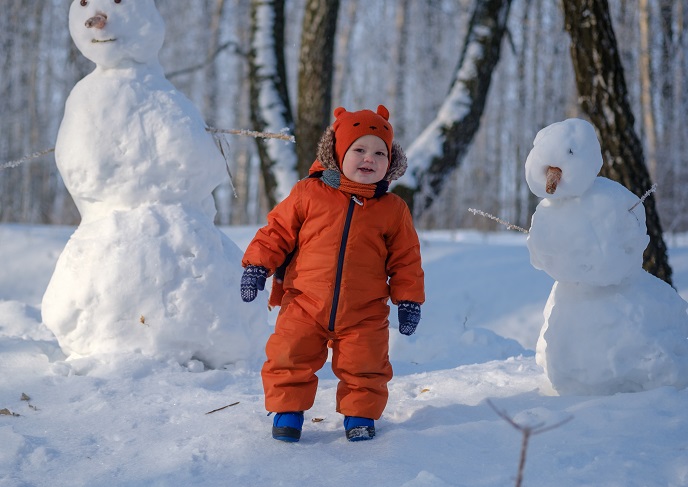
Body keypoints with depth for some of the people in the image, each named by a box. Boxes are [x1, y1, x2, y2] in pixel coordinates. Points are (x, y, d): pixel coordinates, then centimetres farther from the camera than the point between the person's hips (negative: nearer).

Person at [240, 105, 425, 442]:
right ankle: (288, 410, 15)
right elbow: (277, 232, 5)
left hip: (364, 315, 1)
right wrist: (256, 266, -5)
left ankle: (360, 414, 24)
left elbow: (405, 260, 9)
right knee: (289, 358, -4)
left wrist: (408, 300, 4)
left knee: (365, 368, 1)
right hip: (305, 305, 0)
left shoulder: (393, 210, 3)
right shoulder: (308, 194, -1)